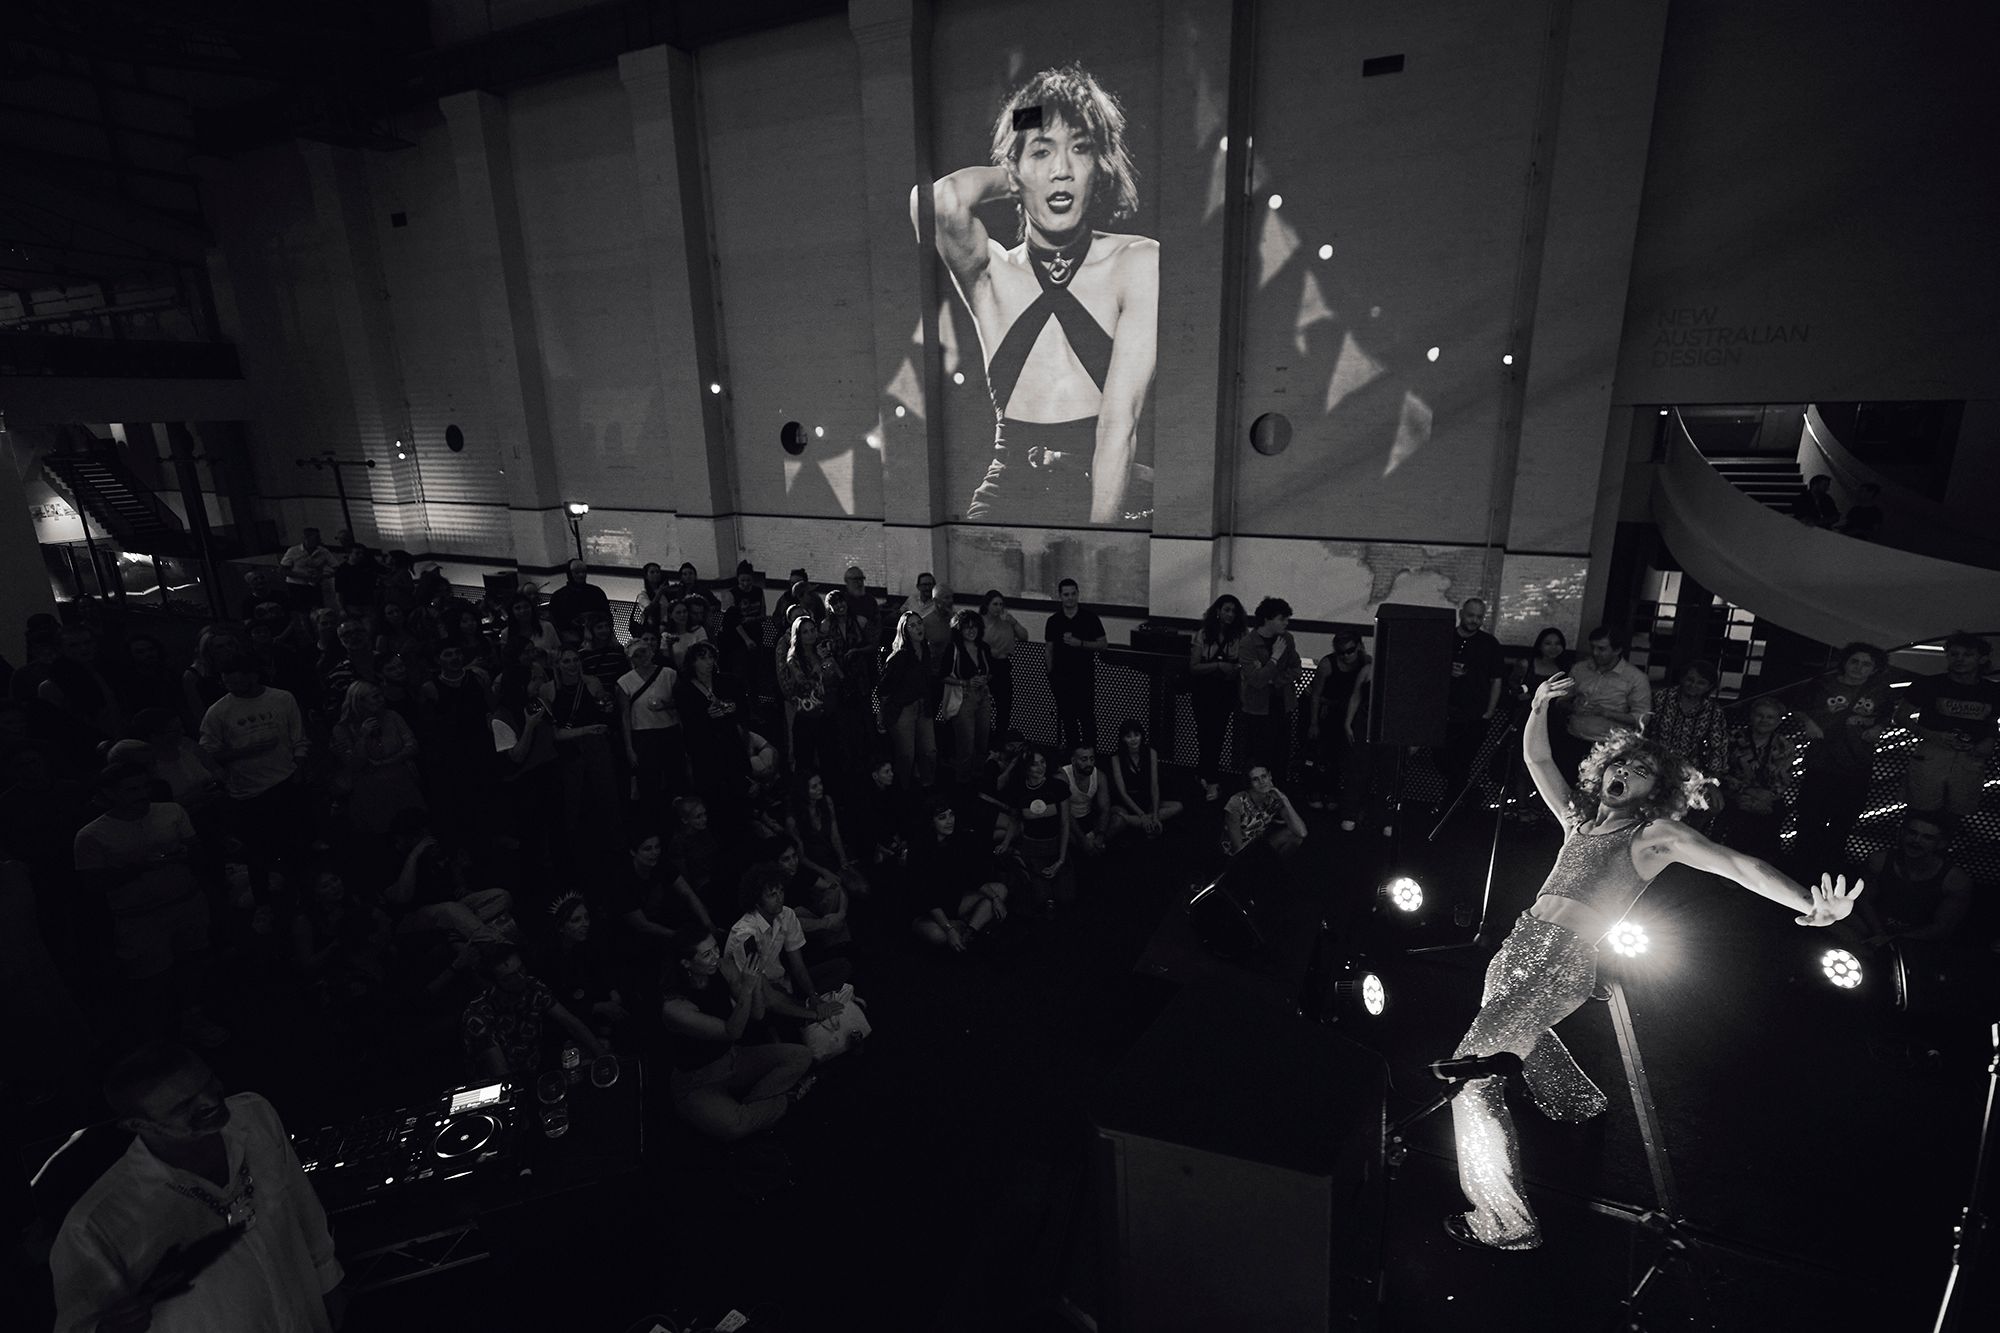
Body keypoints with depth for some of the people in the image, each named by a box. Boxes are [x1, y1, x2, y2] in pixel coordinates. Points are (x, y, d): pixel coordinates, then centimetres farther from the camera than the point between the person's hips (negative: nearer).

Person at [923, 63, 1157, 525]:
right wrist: (1013, 176, 4)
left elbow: (1120, 422, -7)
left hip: (1103, 495, 0)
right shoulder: (990, 272, 8)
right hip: (1006, 497, 1)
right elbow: (944, 201, -15)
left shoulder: (1138, 264, 2)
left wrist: (1102, 526, -15)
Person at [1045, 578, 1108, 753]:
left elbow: (1103, 645, -1)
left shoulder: (1090, 618, -2)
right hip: (1061, 678, 2)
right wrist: (1050, 677, 8)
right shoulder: (1053, 621, 5)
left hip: (1084, 677, -2)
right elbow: (1049, 651, 10)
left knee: (1087, 718, -3)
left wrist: (1080, 643, -15)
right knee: (1067, 719, 5)